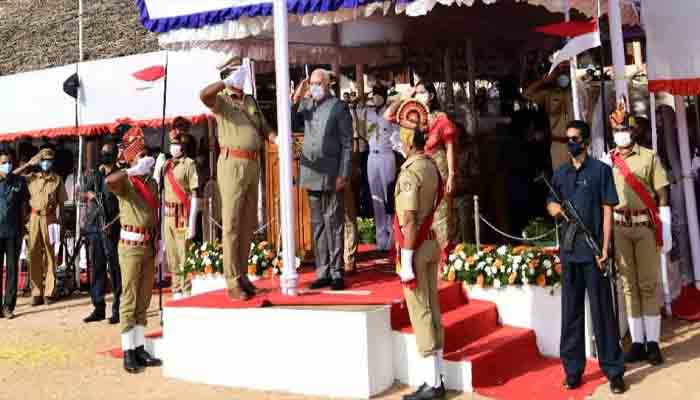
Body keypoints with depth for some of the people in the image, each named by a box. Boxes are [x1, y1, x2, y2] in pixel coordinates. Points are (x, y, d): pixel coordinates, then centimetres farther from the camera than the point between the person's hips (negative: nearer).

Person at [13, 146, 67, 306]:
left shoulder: (57, 179, 5)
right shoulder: (31, 177, 8)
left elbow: (61, 202, 6)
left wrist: (60, 221, 0)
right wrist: (29, 164, -2)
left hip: (50, 218, -1)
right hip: (34, 218, 1)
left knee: (50, 255, 2)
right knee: (34, 255, 1)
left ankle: (49, 292, 5)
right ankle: (36, 292, 5)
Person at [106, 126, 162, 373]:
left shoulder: (152, 183, 14)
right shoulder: (125, 182, -6)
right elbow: (109, 181, -33)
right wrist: (135, 170, -22)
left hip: (149, 246, 7)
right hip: (131, 245, -7)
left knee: (144, 301, 10)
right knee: (129, 300, -3)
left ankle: (140, 349, 17)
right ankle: (128, 352, 2)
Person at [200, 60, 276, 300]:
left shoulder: (251, 101, 18)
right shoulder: (221, 100, -1)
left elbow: (264, 128, 16)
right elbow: (204, 95, -24)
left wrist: (277, 140, -3)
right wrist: (227, 82, -13)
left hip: (253, 164, 7)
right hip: (232, 163, -7)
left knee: (248, 224, 11)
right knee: (231, 224, -5)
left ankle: (242, 274, 21)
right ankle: (233, 282, -1)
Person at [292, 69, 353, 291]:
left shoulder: (339, 108, -1)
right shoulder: (305, 105, 13)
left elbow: (347, 144, -4)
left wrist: (344, 174, -11)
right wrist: (296, 99, -1)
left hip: (331, 175, -5)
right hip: (311, 174, 5)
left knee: (333, 224, 0)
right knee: (318, 225, 9)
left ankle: (337, 272, 7)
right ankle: (322, 272, 17)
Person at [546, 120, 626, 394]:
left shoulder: (601, 170, 0)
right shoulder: (560, 174, 12)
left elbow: (607, 211, -4)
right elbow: (551, 205, 21)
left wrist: (605, 249, -11)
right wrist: (556, 208, -4)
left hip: (593, 250, -4)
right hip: (568, 250, 4)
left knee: (602, 311, 1)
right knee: (571, 311, 9)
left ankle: (613, 370, 11)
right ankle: (573, 368, 18)